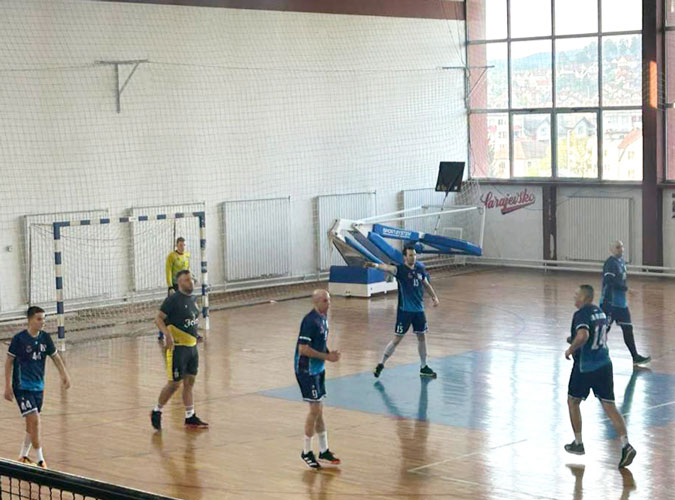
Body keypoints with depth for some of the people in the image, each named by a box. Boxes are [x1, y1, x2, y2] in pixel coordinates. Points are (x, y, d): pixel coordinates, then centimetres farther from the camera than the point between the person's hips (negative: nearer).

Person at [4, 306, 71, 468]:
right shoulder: (19, 338, -12)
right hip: (22, 386, -6)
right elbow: (9, 361, -5)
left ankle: (23, 456, 28)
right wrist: (8, 386, -8)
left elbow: (55, 356, 14)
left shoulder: (45, 337, 2)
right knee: (34, 420, -14)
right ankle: (40, 460, -8)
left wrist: (64, 374, 2)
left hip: (38, 386, 6)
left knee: (32, 424, 12)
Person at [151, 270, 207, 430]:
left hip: (191, 346, 8)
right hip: (178, 347, -8)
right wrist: (168, 334, -30)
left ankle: (190, 417, 16)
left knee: (189, 382, 10)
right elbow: (158, 319, -16)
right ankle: (156, 412, 14)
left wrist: (196, 334, 15)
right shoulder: (173, 300, -14)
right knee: (174, 384, -4)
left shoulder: (191, 299, 10)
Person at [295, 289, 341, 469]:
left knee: (318, 410, 13)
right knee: (315, 409, -5)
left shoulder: (323, 318, 8)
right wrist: (327, 357, -19)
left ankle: (324, 451, 21)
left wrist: (330, 353, 2)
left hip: (318, 370, 9)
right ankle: (306, 452, 8)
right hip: (307, 371, -9)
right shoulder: (310, 321, -20)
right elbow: (303, 349, -24)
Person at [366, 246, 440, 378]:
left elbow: (426, 284, 21)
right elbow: (388, 268, -35)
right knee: (397, 339, -2)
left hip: (419, 309, 6)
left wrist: (434, 297, 11)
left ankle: (423, 367, 27)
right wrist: (376, 265, -55)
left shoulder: (420, 268, 4)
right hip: (404, 310, -6)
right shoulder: (400, 269, -13)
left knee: (422, 337, 13)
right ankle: (381, 364, 11)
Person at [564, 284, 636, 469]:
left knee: (573, 402, 15)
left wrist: (571, 349, -15)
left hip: (585, 366, -7)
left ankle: (578, 443, 22)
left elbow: (583, 336, -31)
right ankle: (626, 445, -13)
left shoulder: (581, 314, -14)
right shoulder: (600, 312, 12)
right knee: (609, 406, 2)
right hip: (604, 364, 7)